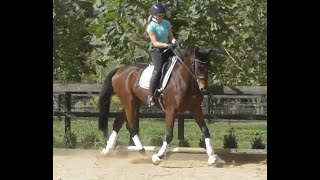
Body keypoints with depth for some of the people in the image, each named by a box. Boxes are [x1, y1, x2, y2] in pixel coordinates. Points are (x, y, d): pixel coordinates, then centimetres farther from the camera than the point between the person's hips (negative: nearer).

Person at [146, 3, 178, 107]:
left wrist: (173, 41, -10)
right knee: (158, 70, -24)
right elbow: (155, 43, -13)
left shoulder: (166, 23, 12)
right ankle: (151, 95, -23)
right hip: (157, 51, -7)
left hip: (168, 50, 7)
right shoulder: (151, 27, -7)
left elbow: (171, 36, 13)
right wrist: (166, 45, -27)